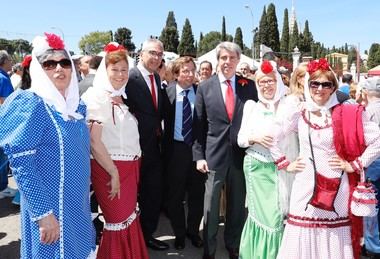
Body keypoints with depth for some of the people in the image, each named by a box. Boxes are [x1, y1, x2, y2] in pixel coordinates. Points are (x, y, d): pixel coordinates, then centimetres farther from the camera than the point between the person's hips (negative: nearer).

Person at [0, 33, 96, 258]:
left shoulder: (77, 104, 6)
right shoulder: (32, 104, -15)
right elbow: (21, 164, -20)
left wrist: (85, 193, 15)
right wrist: (42, 213, -22)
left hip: (78, 204, 7)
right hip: (50, 205, -7)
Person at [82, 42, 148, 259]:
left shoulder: (122, 97, 11)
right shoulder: (96, 97, -12)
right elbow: (94, 141, -18)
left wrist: (130, 169, 9)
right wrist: (114, 173, -16)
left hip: (129, 167, 7)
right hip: (109, 168, -7)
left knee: (130, 220, 16)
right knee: (119, 222, 3)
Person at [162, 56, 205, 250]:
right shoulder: (167, 93, -3)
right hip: (175, 149, 0)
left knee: (197, 193, 11)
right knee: (175, 194, 11)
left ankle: (193, 230, 32)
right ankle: (179, 233, 31)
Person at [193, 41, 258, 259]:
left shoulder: (249, 86, 3)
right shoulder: (205, 87, 1)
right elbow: (199, 125, 1)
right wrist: (199, 155, -4)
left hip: (241, 155, 2)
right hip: (214, 155, -1)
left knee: (237, 206, 14)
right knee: (210, 206, 8)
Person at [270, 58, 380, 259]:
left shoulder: (348, 114, -3)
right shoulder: (298, 112, 1)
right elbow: (271, 136, 6)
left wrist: (355, 165, -4)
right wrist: (284, 164, 4)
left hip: (336, 187, -1)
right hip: (306, 185, 1)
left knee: (336, 240, 8)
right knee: (303, 238, 6)